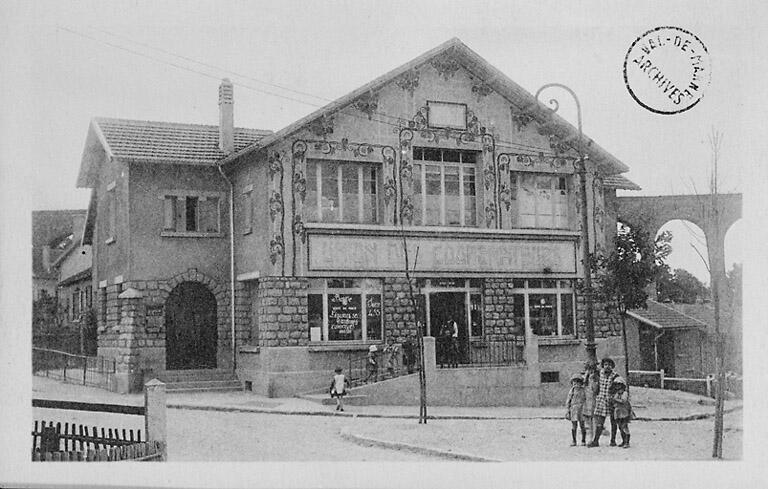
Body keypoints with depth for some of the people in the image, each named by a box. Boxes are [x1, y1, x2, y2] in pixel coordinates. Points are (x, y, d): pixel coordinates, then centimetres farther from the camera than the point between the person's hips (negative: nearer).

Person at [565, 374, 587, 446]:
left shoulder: (584, 390, 4)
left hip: (582, 410, -1)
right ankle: (573, 441, 6)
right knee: (574, 427, 0)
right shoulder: (572, 391, 6)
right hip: (574, 410, 1)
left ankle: (583, 441, 11)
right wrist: (567, 411, 3)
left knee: (582, 426, 0)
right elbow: (568, 402, 8)